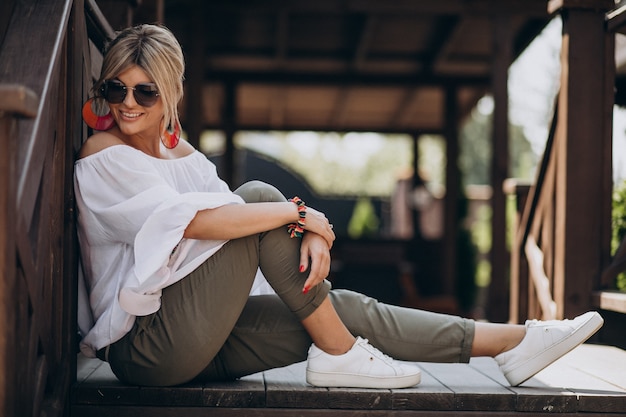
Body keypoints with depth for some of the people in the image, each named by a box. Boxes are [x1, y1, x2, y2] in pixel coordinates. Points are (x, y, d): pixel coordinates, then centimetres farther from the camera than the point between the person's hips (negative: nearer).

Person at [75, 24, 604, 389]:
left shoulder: (178, 152, 15)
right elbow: (193, 220, -24)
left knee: (344, 308, -3)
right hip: (145, 345, -7)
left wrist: (309, 233, -19)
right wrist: (299, 212, -19)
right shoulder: (103, 156, -9)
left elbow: (225, 211, 3)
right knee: (256, 197, -19)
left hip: (194, 339, 7)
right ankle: (338, 354, -13)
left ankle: (511, 342, 1)